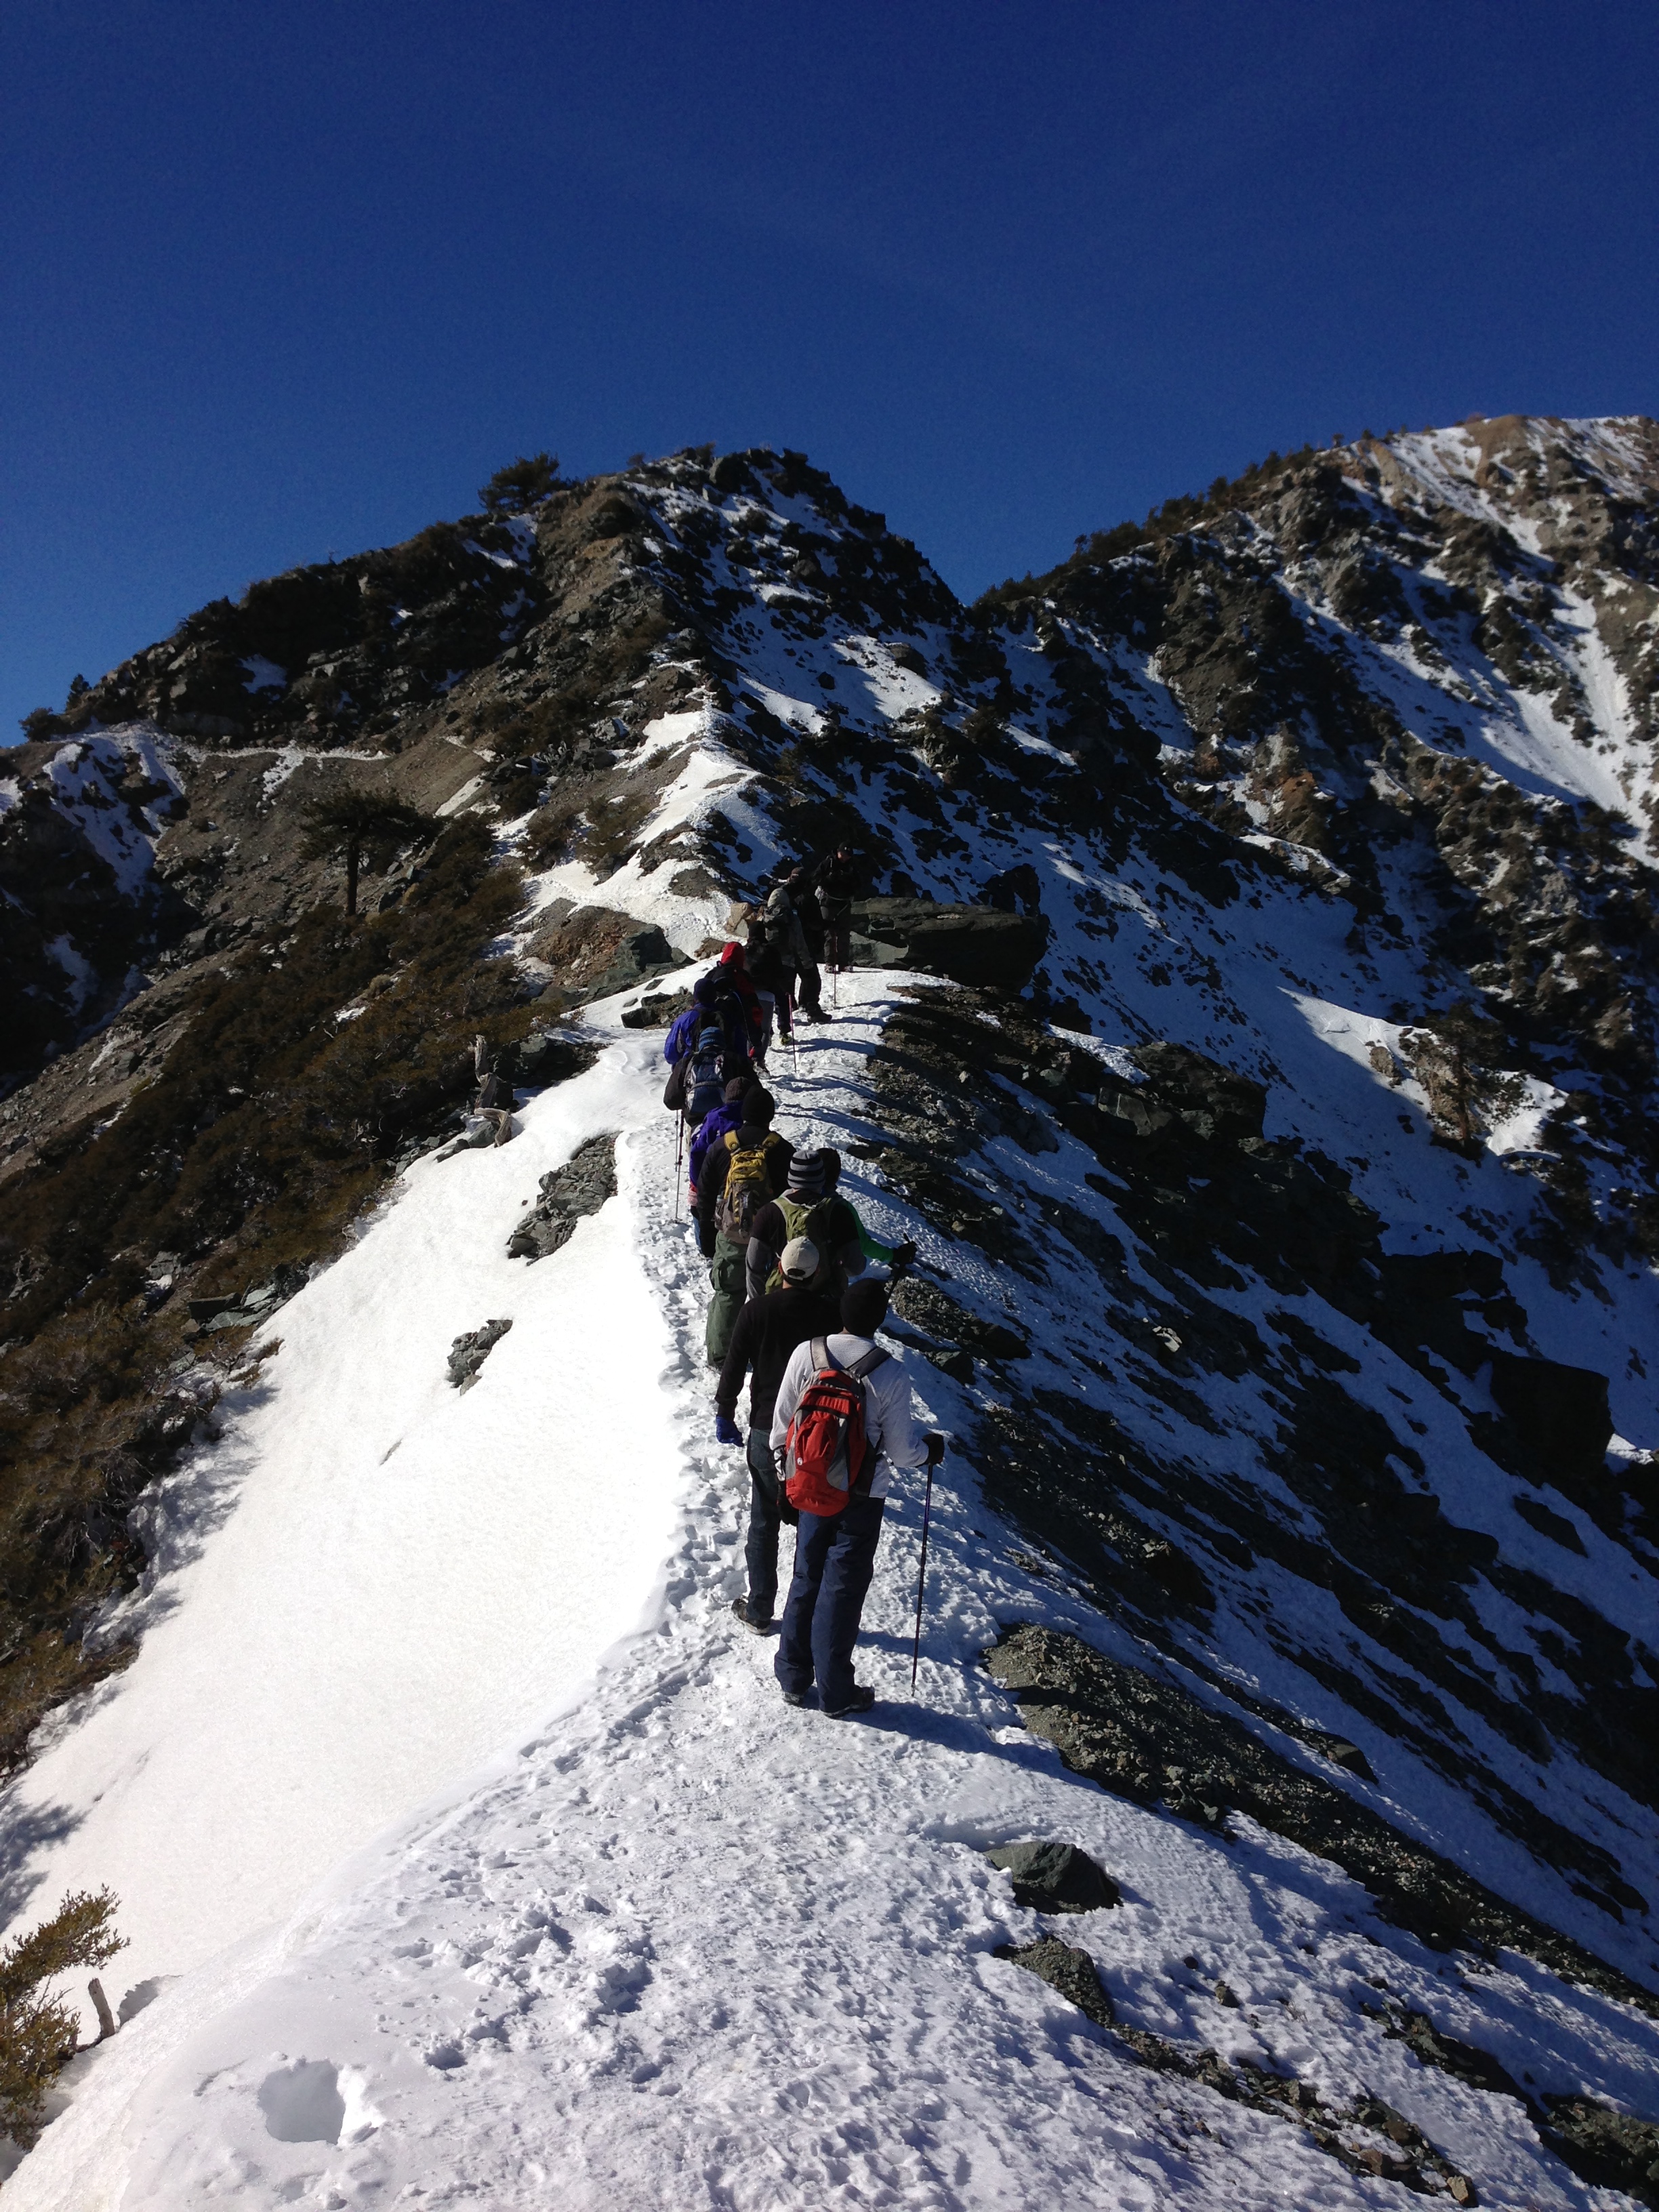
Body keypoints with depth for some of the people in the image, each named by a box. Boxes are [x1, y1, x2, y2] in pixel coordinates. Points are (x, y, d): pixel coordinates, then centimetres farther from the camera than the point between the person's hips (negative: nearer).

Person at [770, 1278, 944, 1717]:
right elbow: (902, 1450, -13)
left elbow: (782, 1422, -3)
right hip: (862, 1498, -3)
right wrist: (932, 1449, 8)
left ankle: (792, 1679, 32)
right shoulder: (891, 1374, -21)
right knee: (842, 1591, 10)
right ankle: (835, 1693, 24)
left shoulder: (806, 1354, -13)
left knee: (805, 1581, 19)